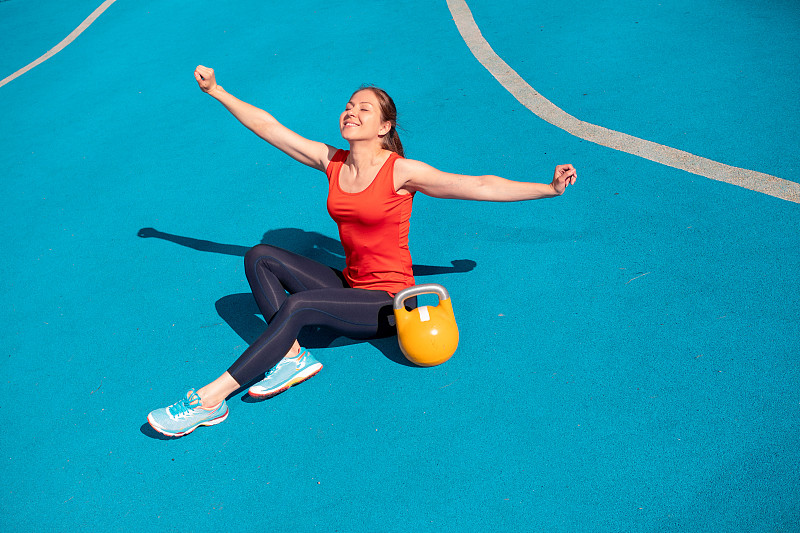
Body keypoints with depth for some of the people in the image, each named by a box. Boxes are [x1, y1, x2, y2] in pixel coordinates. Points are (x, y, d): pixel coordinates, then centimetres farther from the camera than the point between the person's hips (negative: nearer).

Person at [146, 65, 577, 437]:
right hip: (348, 286, 7)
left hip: (389, 302, -7)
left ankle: (211, 399, -21)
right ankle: (293, 357, -13)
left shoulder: (401, 172, -14)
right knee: (260, 257, -1)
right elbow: (267, 126, 6)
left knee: (297, 305, -29)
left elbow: (481, 186, -15)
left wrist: (548, 189, -21)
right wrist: (217, 91, 7)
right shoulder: (330, 162, 2)